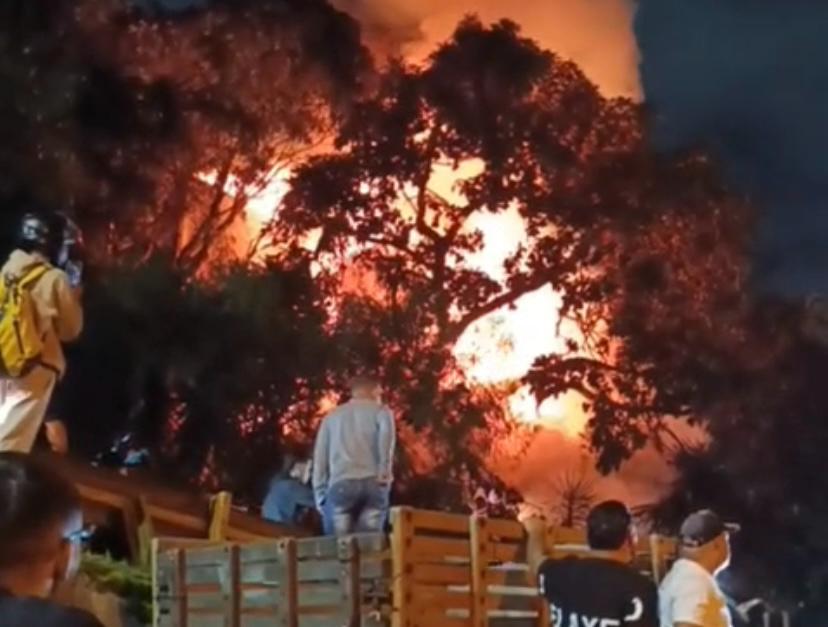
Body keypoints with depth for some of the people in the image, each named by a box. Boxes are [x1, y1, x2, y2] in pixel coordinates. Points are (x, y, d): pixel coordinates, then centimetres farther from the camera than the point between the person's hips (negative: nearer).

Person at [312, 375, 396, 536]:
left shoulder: (332, 416, 25)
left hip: (341, 485, 1)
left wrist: (320, 496, 15)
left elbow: (320, 458, 17)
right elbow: (386, 435, -6)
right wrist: (384, 473, -8)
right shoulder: (380, 411, 17)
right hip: (372, 484, -1)